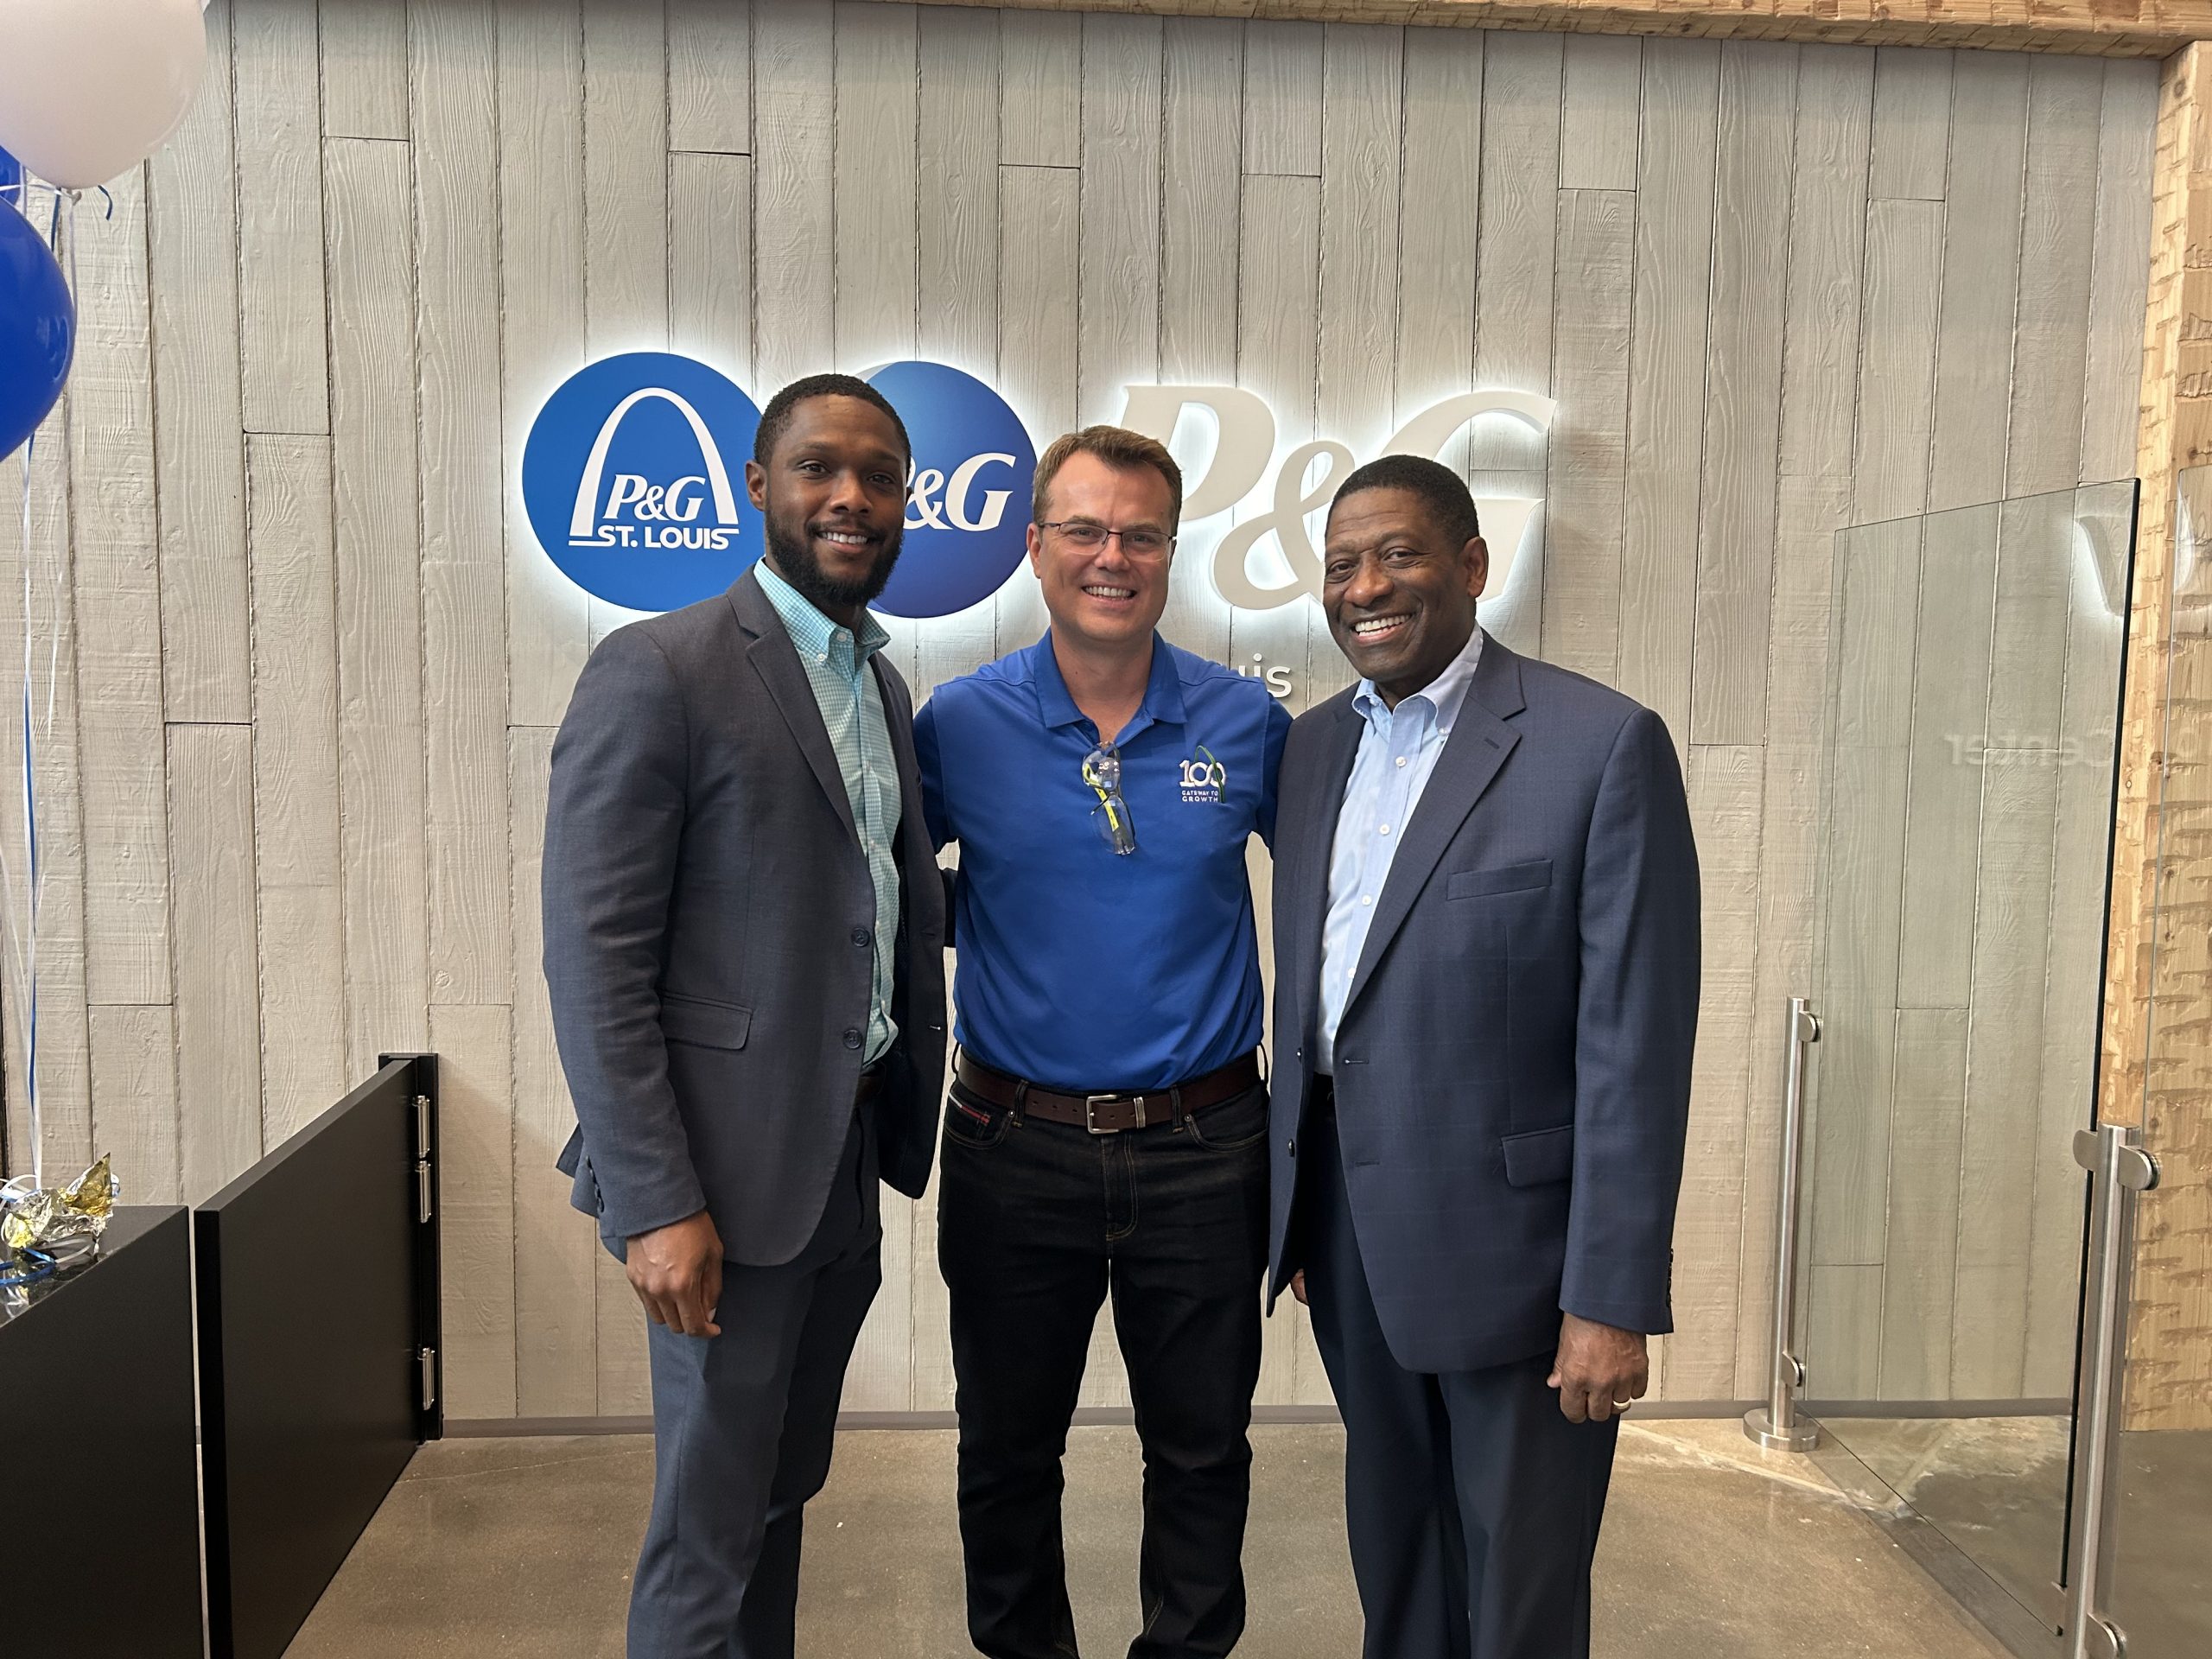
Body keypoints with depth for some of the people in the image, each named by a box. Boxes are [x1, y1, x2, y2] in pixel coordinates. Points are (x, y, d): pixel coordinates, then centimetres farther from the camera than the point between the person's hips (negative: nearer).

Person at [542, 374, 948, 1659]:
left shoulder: (885, 687, 11)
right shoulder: (659, 672, -13)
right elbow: (594, 960, -16)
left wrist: (914, 1126, 13)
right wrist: (655, 1204, -18)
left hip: (850, 1159, 7)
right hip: (731, 1166, -7)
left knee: (783, 1489, 21)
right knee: (713, 1526, 7)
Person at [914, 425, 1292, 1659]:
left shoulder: (1249, 723, -2)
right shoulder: (960, 726, -4)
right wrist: (981, 922, -6)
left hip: (1204, 1149, 1)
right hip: (1017, 1150, 0)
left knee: (1203, 1449, 16)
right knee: (1008, 1451, 17)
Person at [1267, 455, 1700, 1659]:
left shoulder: (1602, 745, -14)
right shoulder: (1316, 744, 5)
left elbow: (1636, 1043, -16)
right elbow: (1305, 987, 10)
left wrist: (1611, 1299, -16)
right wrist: (1290, 1212, 11)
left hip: (1510, 1235, -5)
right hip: (1347, 1226, 6)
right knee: (1391, 1559, 23)